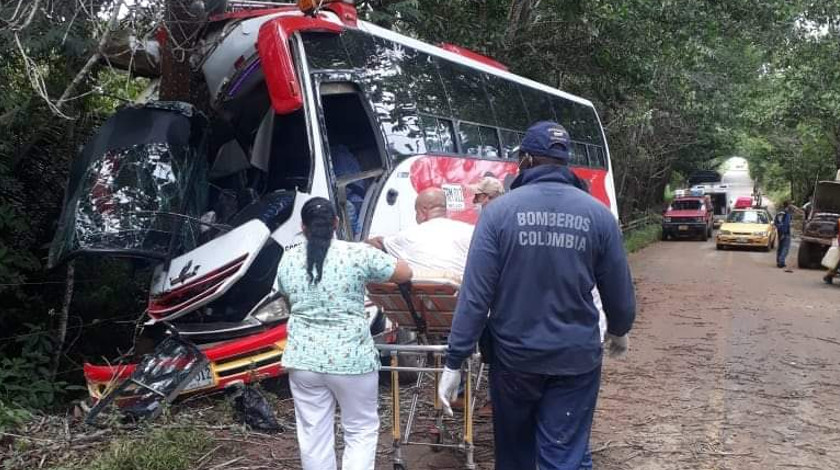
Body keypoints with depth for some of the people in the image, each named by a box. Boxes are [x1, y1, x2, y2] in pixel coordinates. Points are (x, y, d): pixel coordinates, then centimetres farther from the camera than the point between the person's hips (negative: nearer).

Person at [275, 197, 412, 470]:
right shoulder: (357, 253, -9)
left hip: (304, 358, 3)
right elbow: (405, 274, 0)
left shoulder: (287, 261, 3)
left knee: (313, 435, 11)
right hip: (351, 358, -3)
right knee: (361, 430, 11)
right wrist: (370, 273, 16)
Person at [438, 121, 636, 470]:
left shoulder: (500, 210, -10)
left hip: (514, 356, 0)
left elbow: (475, 295, -13)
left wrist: (454, 362, -8)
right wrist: (619, 331, 24)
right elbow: (619, 291, 4)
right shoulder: (598, 213, -4)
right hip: (576, 357, 1)